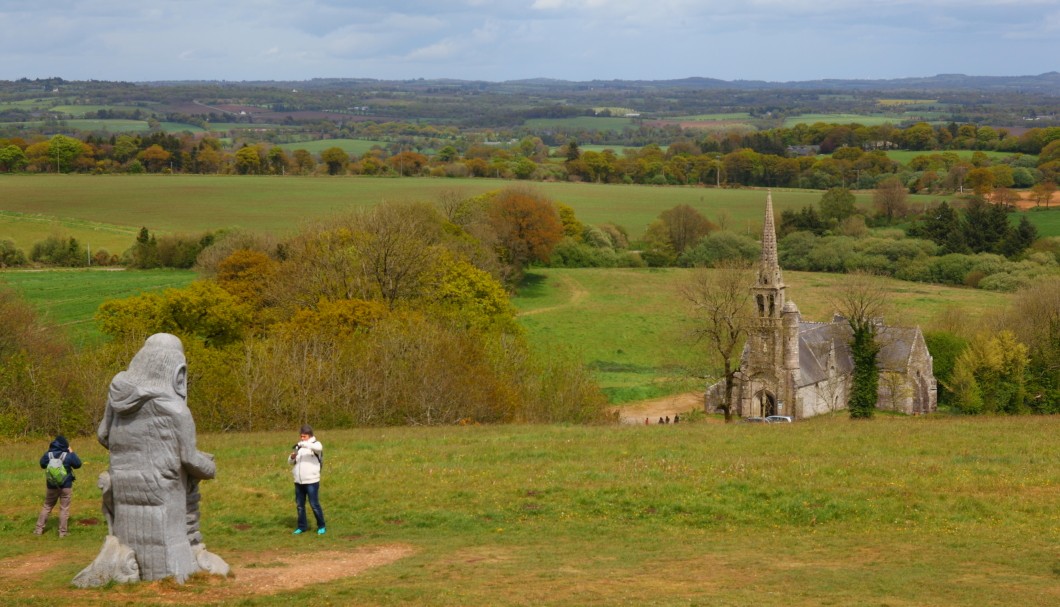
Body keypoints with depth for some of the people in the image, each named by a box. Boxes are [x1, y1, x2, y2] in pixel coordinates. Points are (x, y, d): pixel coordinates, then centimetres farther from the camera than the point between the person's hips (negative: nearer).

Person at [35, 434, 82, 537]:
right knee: (64, 508, 5)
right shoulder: (68, 455, -13)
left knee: (46, 507, 16)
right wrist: (72, 453, 8)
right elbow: (78, 464, 1)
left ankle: (39, 529, 15)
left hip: (52, 486, 2)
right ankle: (62, 532, 5)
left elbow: (42, 464, 11)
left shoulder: (48, 454, -6)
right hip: (66, 486, -2)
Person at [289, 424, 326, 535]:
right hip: (298, 481, 6)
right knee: (300, 505, 11)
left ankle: (321, 526, 9)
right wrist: (292, 457, -10)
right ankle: (302, 526, 21)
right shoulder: (298, 447, 13)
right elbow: (290, 462, 14)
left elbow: (318, 448, -29)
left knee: (314, 505, -3)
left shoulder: (315, 444, -3)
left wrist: (302, 443, -35)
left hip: (311, 481, -6)